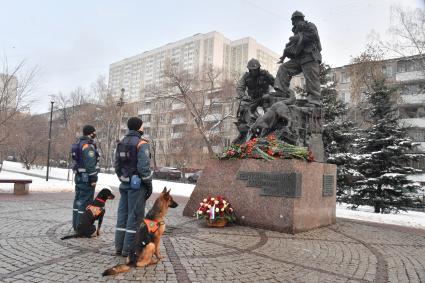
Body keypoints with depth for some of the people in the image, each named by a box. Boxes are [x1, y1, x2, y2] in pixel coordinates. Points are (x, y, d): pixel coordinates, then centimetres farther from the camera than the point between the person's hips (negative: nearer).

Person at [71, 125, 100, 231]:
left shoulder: (78, 143, 16)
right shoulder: (88, 145, -16)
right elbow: (90, 164, -22)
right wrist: (93, 178, -18)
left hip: (79, 176, 10)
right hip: (87, 178, -10)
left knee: (78, 200, 15)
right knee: (85, 202, -5)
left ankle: (76, 225, 25)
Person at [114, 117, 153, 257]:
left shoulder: (121, 143, 10)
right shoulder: (141, 143, -14)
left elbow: (116, 165, 12)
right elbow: (144, 167, -19)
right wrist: (149, 184, -9)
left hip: (124, 184, 8)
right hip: (137, 185, -8)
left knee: (122, 214, 14)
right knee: (135, 216, 0)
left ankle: (119, 247, 21)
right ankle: (129, 249, 6)